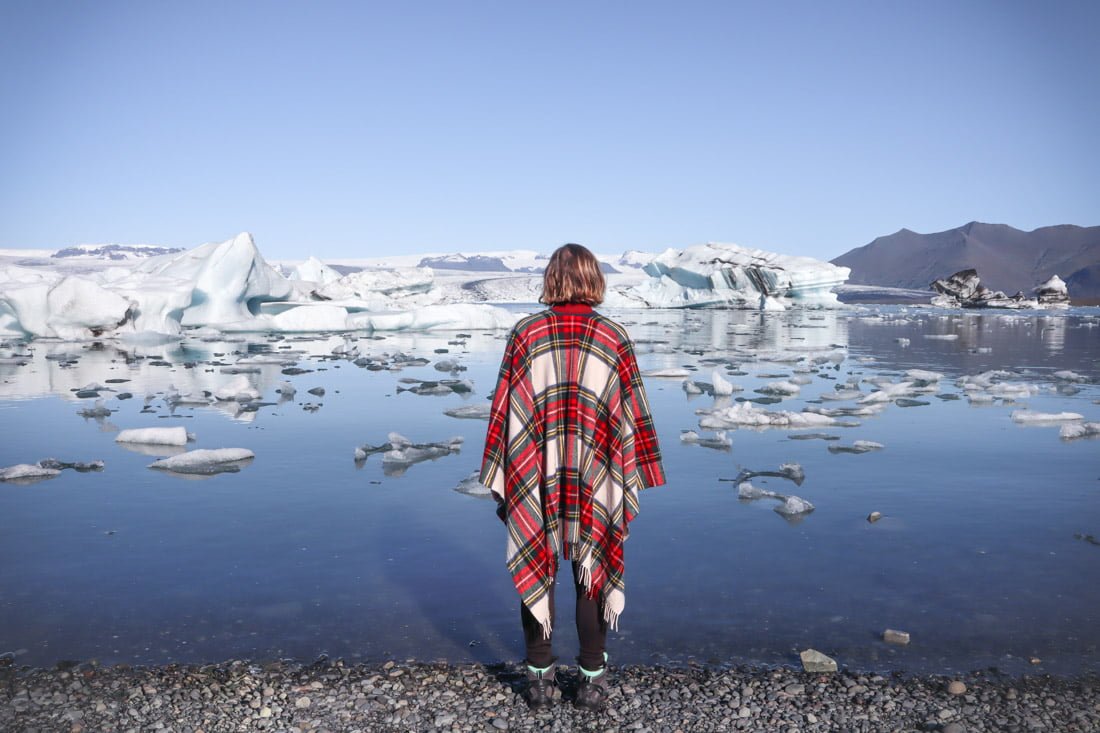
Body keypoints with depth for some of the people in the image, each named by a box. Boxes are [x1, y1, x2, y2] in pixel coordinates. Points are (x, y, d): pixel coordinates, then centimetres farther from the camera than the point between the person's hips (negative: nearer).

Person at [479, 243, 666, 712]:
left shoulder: (525, 335, -4)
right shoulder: (614, 338, -4)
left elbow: (504, 410, -3)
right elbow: (634, 414, -2)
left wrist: (500, 481, 5)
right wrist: (635, 479, 8)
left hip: (535, 481, 0)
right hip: (595, 484, 0)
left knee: (535, 573, 13)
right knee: (593, 576, 13)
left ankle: (540, 678, 24)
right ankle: (592, 680, 22)